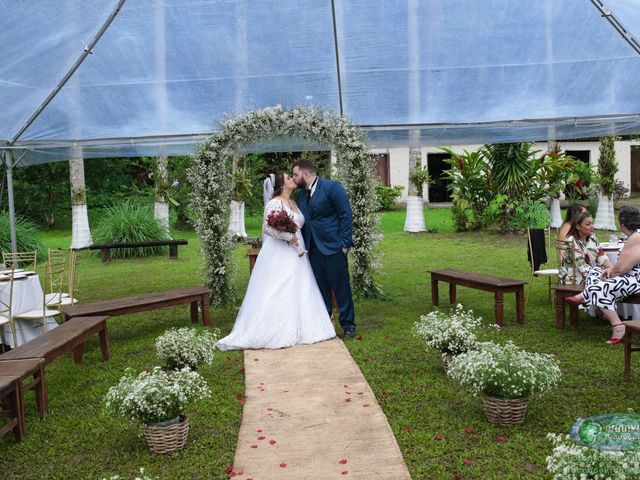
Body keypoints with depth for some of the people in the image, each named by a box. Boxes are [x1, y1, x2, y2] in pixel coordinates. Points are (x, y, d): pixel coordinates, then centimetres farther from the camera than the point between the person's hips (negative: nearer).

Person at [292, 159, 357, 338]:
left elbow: (346, 215, -9)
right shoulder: (300, 195, 11)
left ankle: (348, 324, 15)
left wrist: (345, 243, -13)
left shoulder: (332, 187, -8)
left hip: (332, 246, -6)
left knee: (341, 286, 2)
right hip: (312, 248, 6)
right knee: (320, 288, 10)